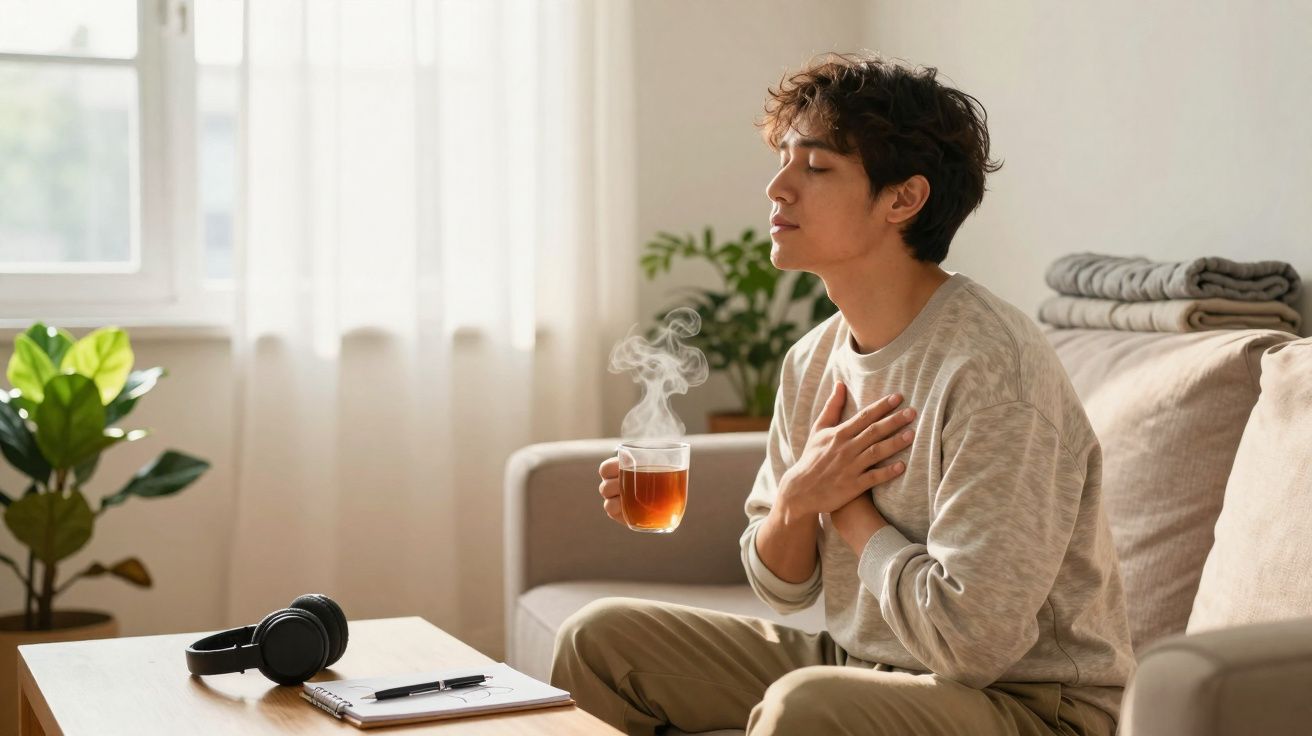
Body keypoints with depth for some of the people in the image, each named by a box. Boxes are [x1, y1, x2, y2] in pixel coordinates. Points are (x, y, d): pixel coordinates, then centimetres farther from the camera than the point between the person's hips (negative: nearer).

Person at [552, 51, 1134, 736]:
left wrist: (849, 510, -12)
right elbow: (783, 588, 10)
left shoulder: (991, 368, -22)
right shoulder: (813, 361, 3)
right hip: (862, 670, 7)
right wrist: (796, 497, -12)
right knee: (599, 636, 2)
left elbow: (969, 637, -27)